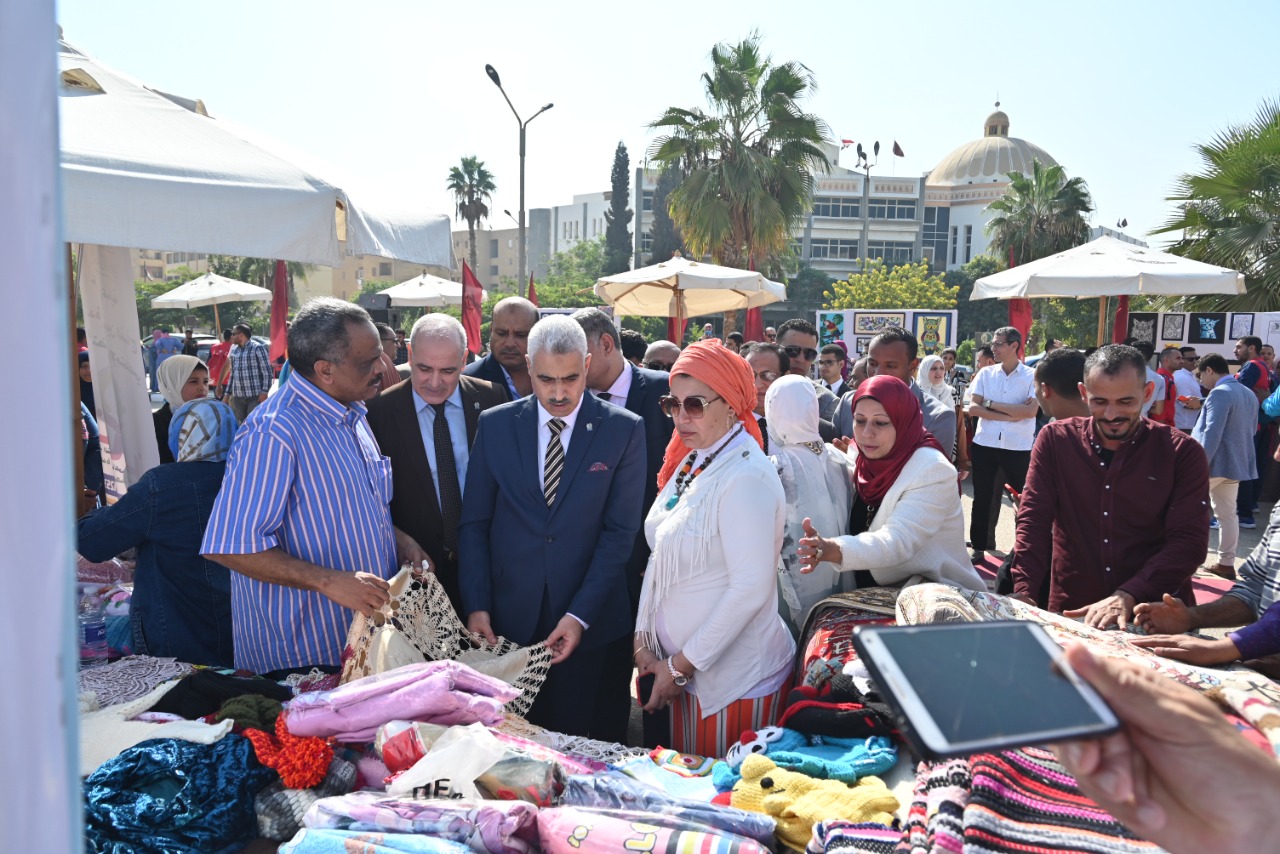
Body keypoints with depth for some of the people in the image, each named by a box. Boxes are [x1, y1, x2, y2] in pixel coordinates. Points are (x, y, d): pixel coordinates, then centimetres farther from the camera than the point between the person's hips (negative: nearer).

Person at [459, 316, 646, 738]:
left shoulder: (624, 430, -4)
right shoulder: (495, 425, 2)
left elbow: (620, 531, -6)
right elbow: (474, 523, 4)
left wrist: (581, 615, -12)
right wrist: (477, 606, -5)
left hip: (588, 623, -1)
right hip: (508, 622, 2)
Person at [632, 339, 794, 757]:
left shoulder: (746, 477, -19)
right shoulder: (688, 465, 7)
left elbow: (751, 588, -23)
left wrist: (680, 666, -17)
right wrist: (643, 640, 3)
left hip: (734, 681, -7)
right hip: (677, 667, 8)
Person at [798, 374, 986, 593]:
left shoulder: (932, 469, -18)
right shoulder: (859, 459, 2)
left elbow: (899, 541, -29)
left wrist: (835, 550, -44)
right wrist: (821, 545, -21)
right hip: (872, 591, 7)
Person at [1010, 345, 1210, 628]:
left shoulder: (1182, 453, 0)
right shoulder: (1055, 440, 3)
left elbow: (1189, 541, -8)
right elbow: (1034, 521, -3)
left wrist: (1127, 596, -22)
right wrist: (1024, 593, -17)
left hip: (1158, 618, -1)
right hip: (1070, 613, 1)